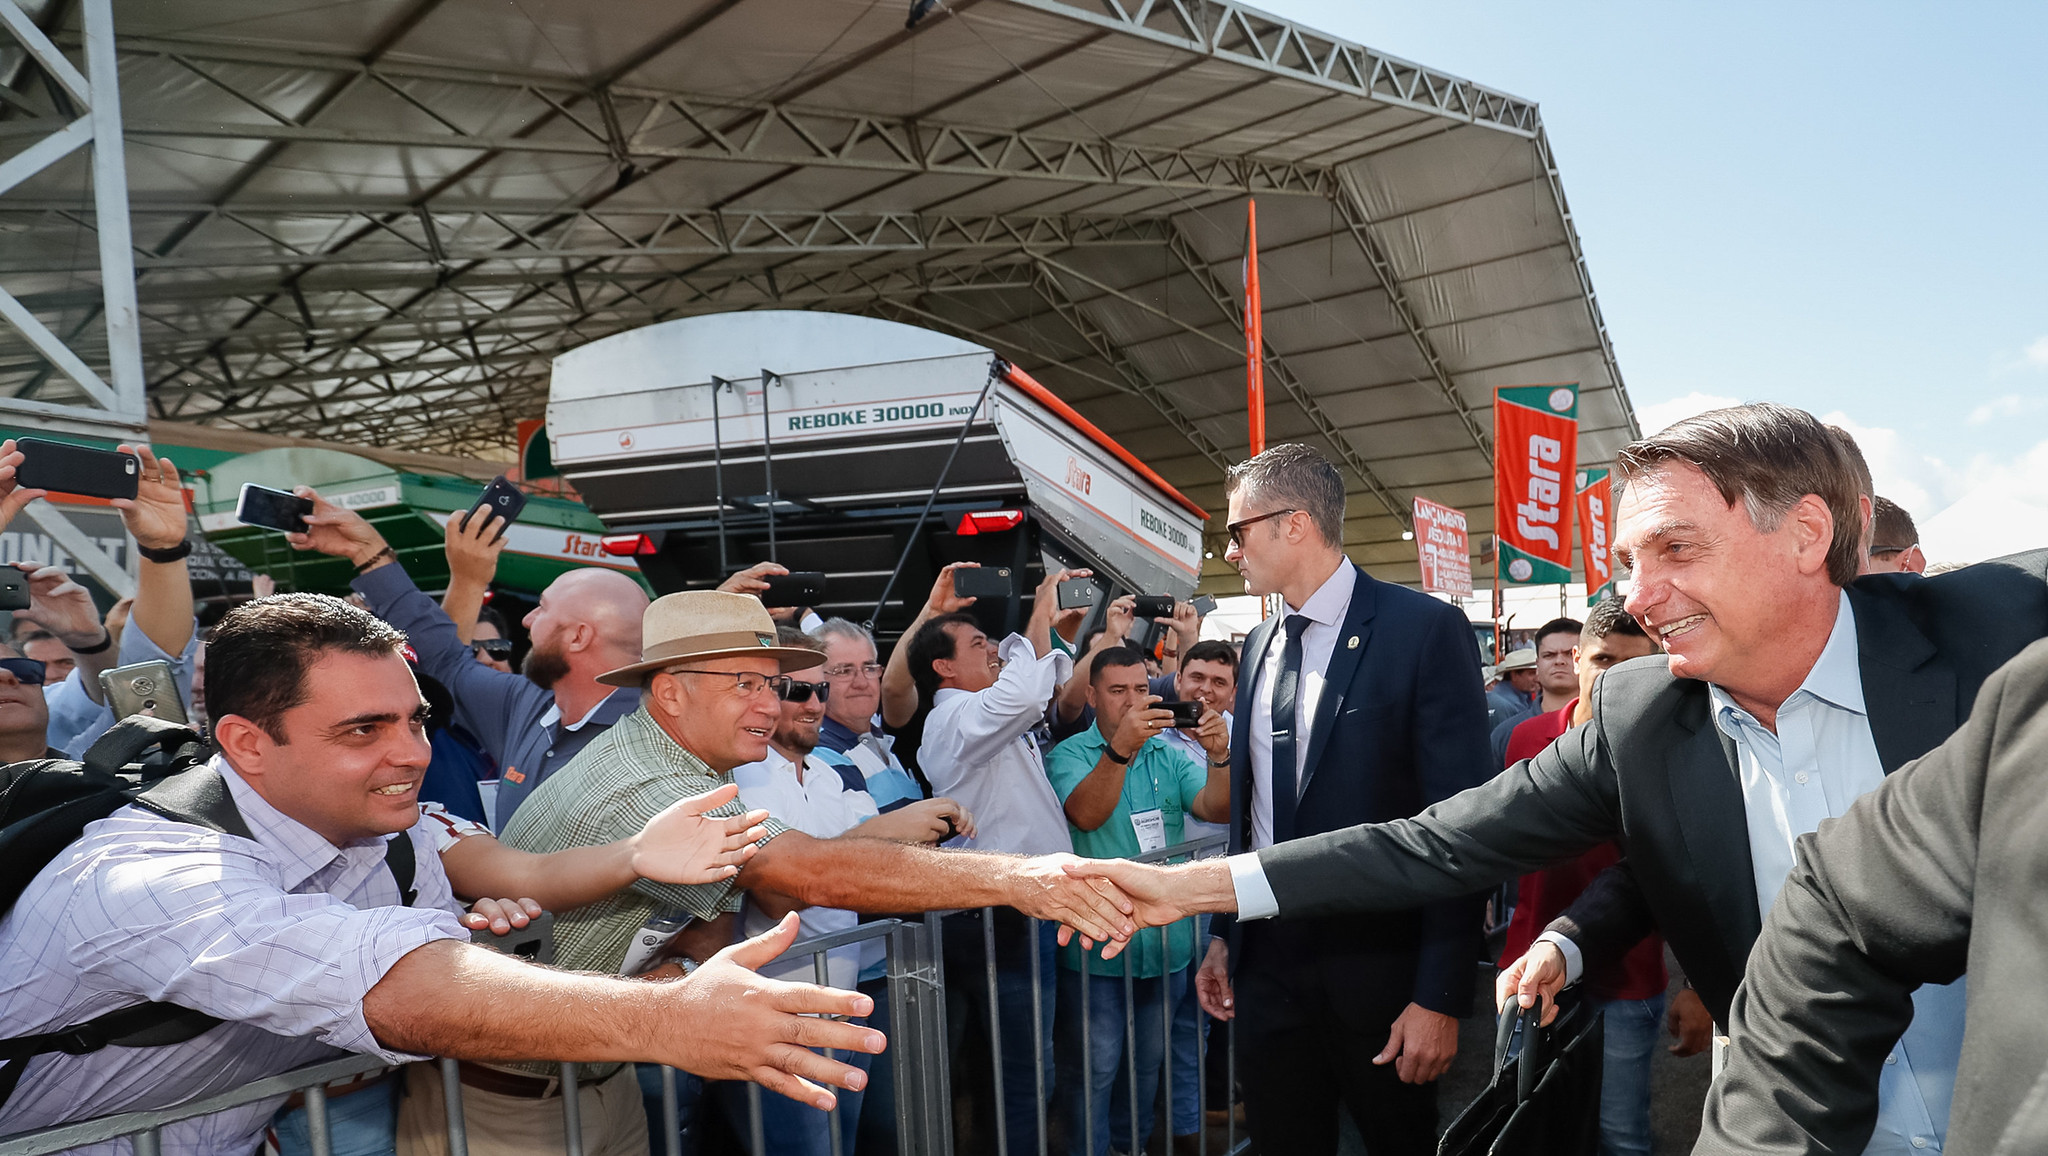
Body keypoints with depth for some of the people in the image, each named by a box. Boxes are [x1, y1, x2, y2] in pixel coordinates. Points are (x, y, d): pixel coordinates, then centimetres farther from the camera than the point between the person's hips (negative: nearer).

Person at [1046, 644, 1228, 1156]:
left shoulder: (1169, 755, 4)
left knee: (1149, 1059, 19)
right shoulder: (1069, 754, -8)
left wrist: (1219, 757, -28)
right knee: (1097, 1065, 2)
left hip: (1165, 939, 4)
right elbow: (1086, 815, -26)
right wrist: (1121, 746, -41)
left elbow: (1216, 809, -8)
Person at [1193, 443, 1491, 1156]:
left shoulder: (1425, 631, -12)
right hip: (1266, 964, 6)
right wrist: (1225, 934, 13)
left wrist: (1440, 996, -16)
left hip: (1377, 977, -5)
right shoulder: (1260, 644, 8)